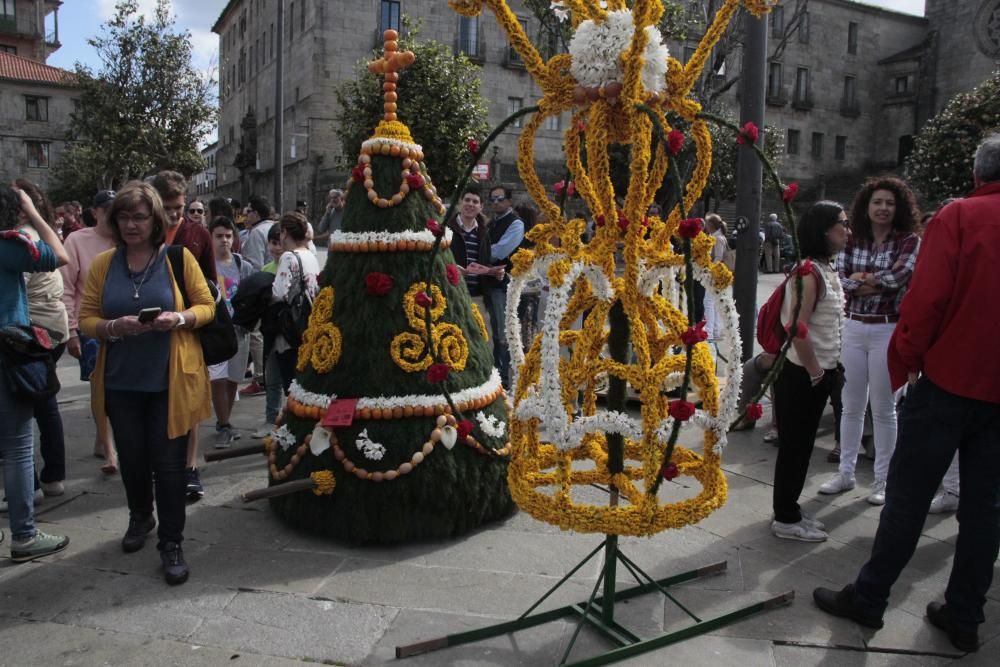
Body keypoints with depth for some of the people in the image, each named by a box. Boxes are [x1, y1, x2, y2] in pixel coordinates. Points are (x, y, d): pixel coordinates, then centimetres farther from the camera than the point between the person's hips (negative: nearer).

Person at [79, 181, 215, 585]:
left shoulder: (179, 259, -2)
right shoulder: (103, 264, 4)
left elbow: (207, 307, 0)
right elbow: (87, 319, 4)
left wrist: (179, 318, -20)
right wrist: (115, 326, -17)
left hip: (169, 380, -3)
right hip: (121, 380, 3)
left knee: (169, 461, 0)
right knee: (132, 457, 15)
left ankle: (171, 543, 13)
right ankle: (140, 517, 42)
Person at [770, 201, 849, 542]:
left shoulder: (829, 270, 11)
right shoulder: (809, 271, -19)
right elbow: (797, 330, -25)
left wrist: (827, 370, 14)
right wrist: (814, 372, -16)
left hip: (819, 373, 9)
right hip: (801, 374, -9)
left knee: (802, 444, 16)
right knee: (793, 445, 2)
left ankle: (789, 509, 29)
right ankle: (786, 519, 14)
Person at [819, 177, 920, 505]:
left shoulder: (909, 241, -2)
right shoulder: (852, 241, 6)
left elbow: (900, 276, -19)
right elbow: (839, 279, -5)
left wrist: (860, 279, -10)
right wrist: (877, 283, -16)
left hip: (888, 330, -3)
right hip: (853, 328, 3)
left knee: (883, 408, 5)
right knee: (852, 406, 11)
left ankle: (882, 479, 17)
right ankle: (846, 472, 22)